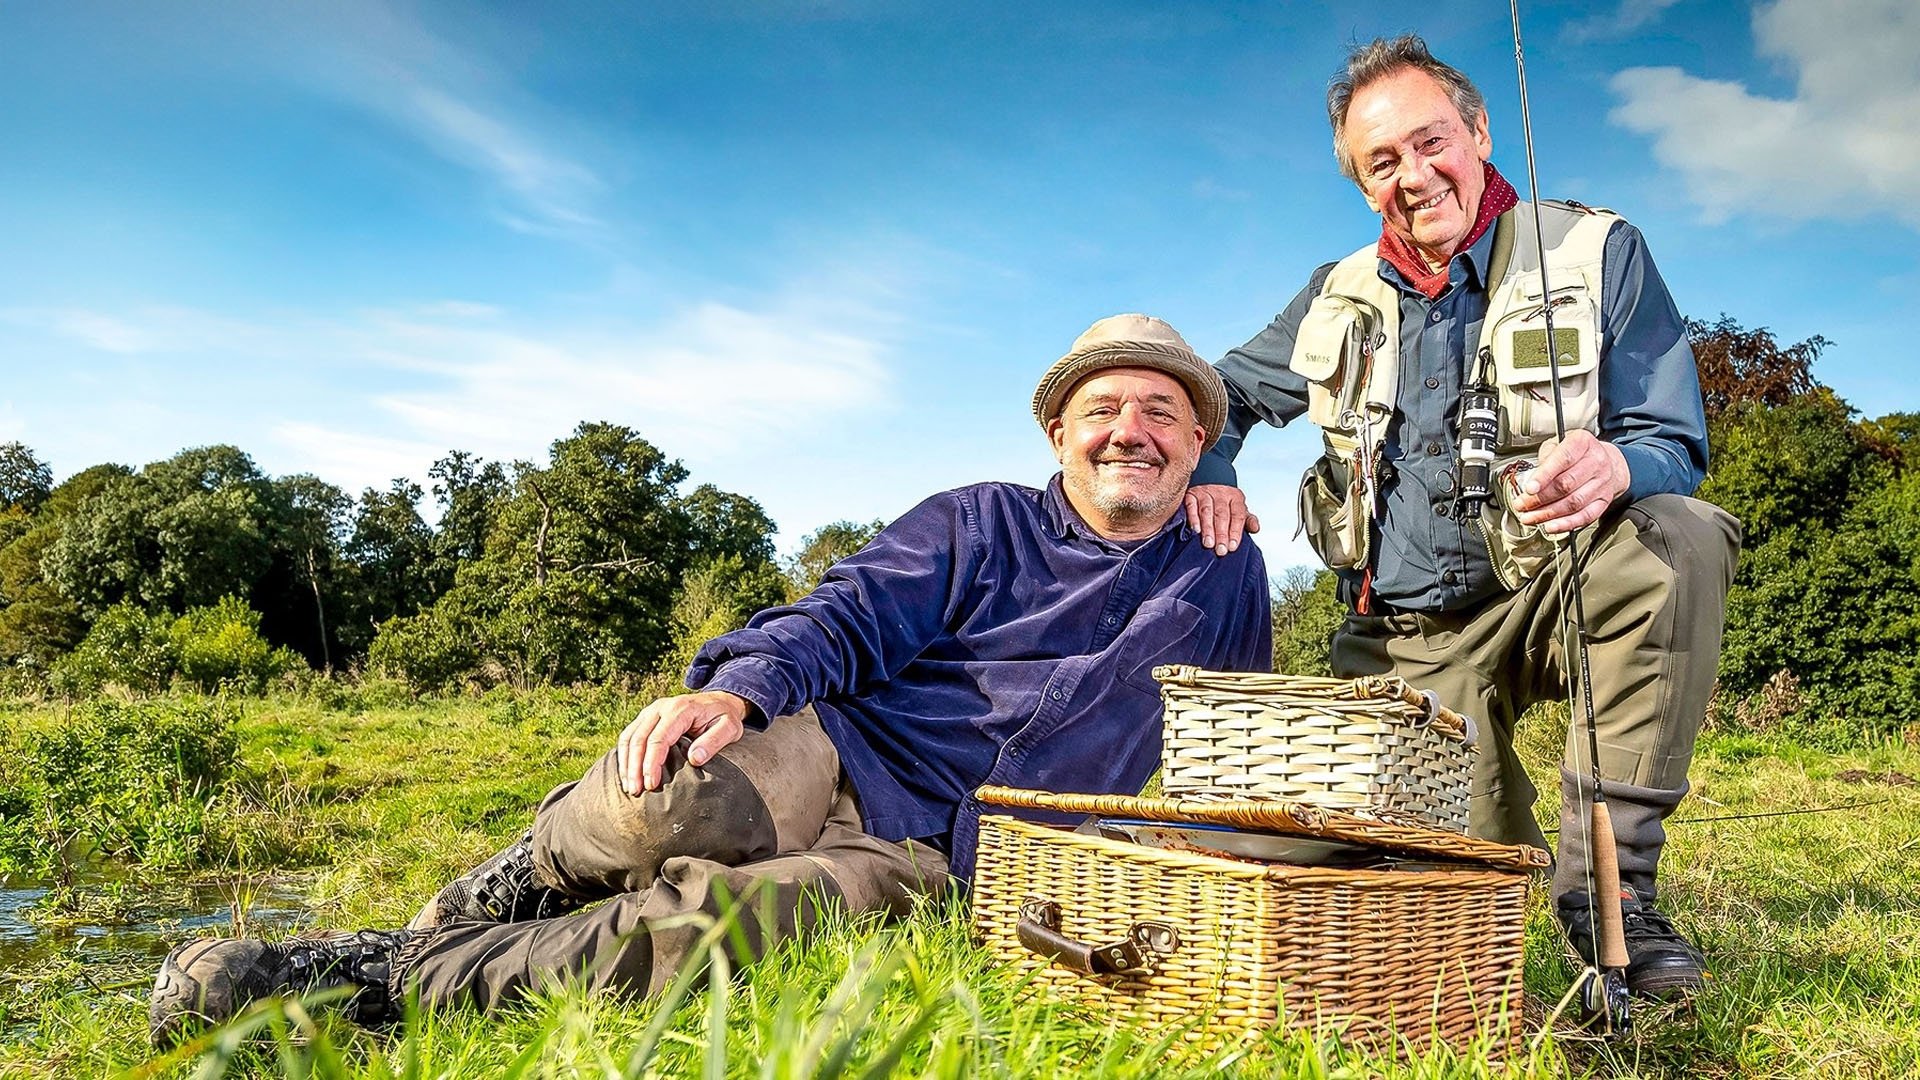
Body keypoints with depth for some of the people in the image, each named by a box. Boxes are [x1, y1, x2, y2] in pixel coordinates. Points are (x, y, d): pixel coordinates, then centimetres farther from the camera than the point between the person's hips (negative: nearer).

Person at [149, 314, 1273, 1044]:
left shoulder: (1230, 582, 18)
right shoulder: (978, 523, 11)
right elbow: (851, 616, -2)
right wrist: (739, 685, -22)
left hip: (936, 860, 0)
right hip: (830, 753, 1)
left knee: (701, 921, -31)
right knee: (668, 795, -36)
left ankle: (383, 974, -17)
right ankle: (516, 888, -5)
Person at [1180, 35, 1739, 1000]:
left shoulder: (1599, 252, -1)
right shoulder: (1341, 297, 9)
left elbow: (1677, 448, -6)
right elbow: (1222, 393, 22)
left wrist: (1615, 466, -33)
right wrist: (1205, 472, -3)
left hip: (1555, 594, -1)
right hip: (1411, 639, 2)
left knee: (1679, 540, -35)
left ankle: (1608, 883, -24)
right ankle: (1518, 873, 26)